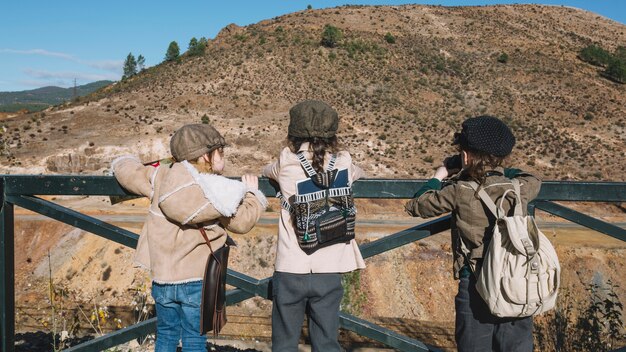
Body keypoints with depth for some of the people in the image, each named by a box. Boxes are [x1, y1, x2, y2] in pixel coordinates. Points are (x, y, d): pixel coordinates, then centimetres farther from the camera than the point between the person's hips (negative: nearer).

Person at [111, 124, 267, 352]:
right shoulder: (221, 194, -13)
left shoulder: (161, 177, -4)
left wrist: (125, 163, 32)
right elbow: (243, 221, 0)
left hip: (163, 277, 3)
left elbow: (127, 170, 8)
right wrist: (253, 194, 18)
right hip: (197, 280, -3)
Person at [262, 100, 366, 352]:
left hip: (290, 269, -1)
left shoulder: (286, 162, -3)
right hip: (329, 272, 1)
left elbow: (266, 171, 20)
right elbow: (358, 174, 23)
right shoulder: (343, 163, 0)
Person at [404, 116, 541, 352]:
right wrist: (500, 169, 25)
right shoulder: (518, 188, -1)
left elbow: (415, 206, 1)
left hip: (476, 286, -3)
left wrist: (439, 176, 13)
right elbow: (534, 180, 25)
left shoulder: (459, 192, -12)